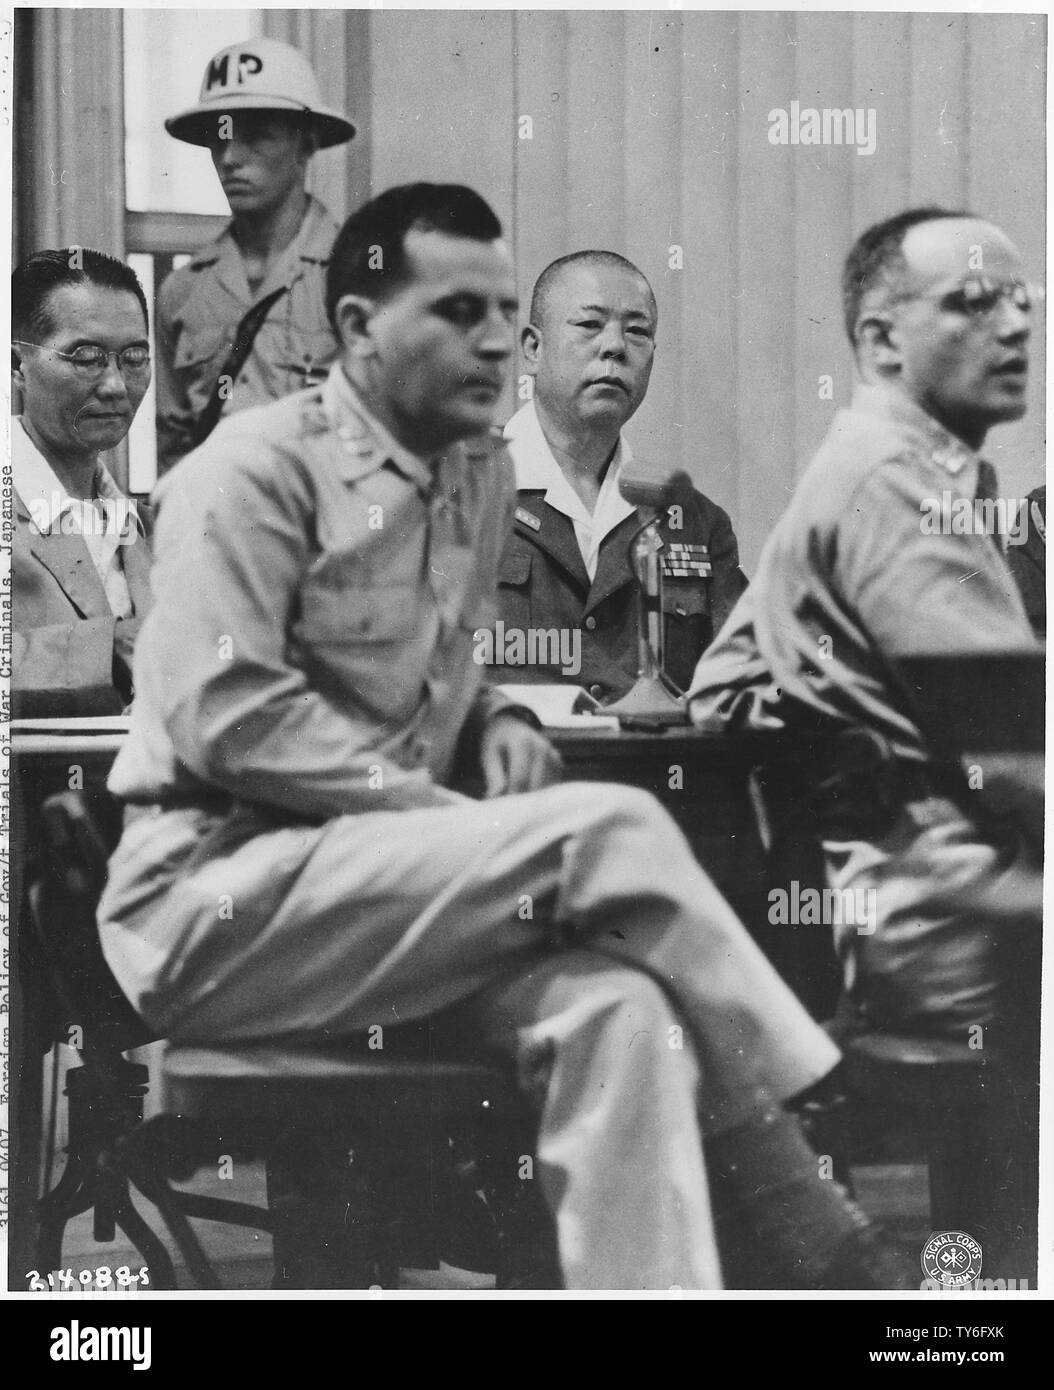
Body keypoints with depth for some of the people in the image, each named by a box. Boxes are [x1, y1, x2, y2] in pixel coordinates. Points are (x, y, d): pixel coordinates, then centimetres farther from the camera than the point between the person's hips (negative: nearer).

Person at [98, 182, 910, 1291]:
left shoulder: (481, 474, 15)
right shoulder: (260, 468, -7)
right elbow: (225, 719, -17)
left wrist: (497, 722, 5)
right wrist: (462, 822, -18)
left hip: (380, 887, 6)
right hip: (215, 898, -6)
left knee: (614, 1009, -26)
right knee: (611, 832, -24)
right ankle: (825, 1254, -14)